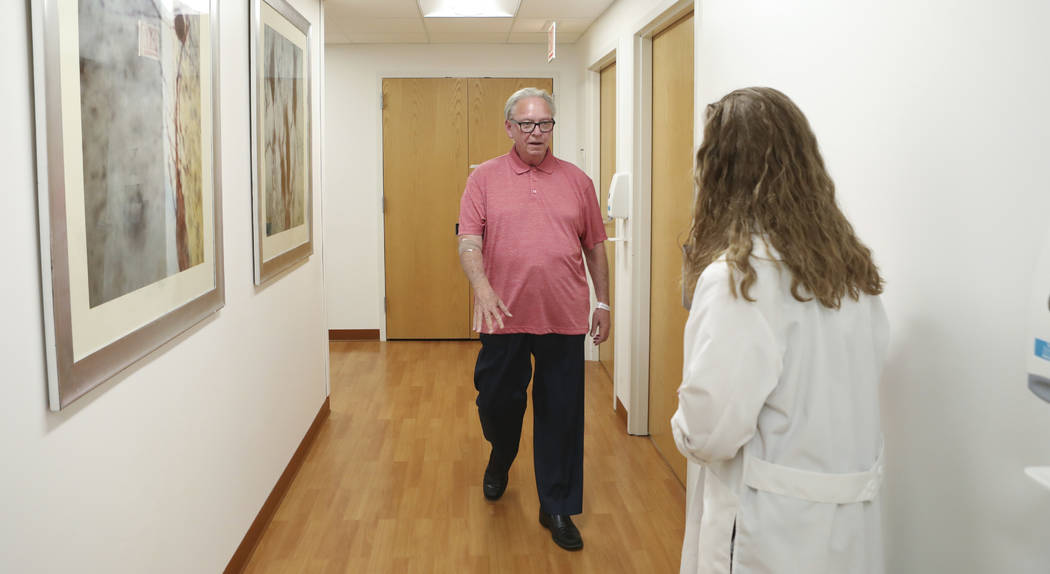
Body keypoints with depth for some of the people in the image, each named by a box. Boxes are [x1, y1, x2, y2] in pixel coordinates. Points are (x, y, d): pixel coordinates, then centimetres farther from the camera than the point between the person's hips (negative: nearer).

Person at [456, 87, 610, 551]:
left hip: (564, 320, 1)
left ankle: (557, 509, 19)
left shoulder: (577, 180, 7)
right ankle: (501, 457, 46)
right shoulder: (485, 178, 2)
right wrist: (483, 288, -24)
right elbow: (469, 241, -8)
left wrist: (603, 303, 10)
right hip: (504, 318, 0)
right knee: (496, 401, 11)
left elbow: (595, 247, 12)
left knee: (561, 414, 5)